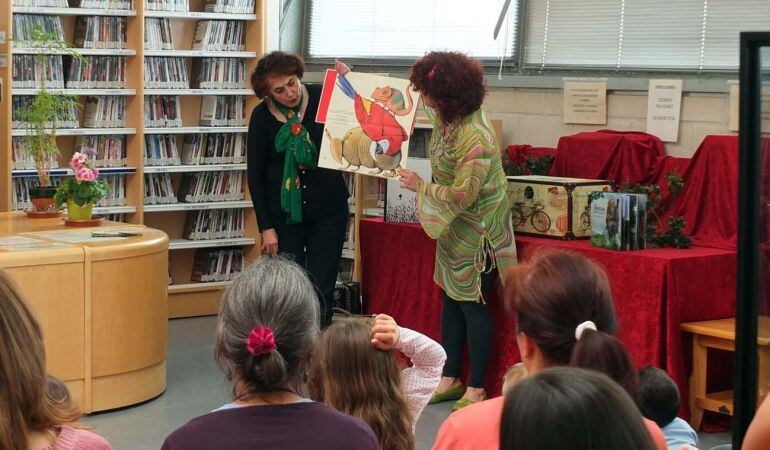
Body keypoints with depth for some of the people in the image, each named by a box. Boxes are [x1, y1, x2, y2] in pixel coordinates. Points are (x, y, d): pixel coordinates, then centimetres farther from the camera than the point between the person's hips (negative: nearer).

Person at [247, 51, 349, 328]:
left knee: (322, 293, 0)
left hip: (328, 211, 0)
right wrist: (266, 227, -3)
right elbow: (255, 175, 1)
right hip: (284, 216, 0)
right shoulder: (262, 116, -3)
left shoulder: (323, 98, -4)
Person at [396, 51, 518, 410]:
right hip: (452, 226, 9)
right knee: (450, 300, 14)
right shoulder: (446, 117, -4)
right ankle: (450, 379, 25)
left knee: (472, 304, -1)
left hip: (476, 228, -9)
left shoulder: (475, 138, -30)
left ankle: (476, 389, 9)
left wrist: (420, 187, -14)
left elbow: (462, 195, -28)